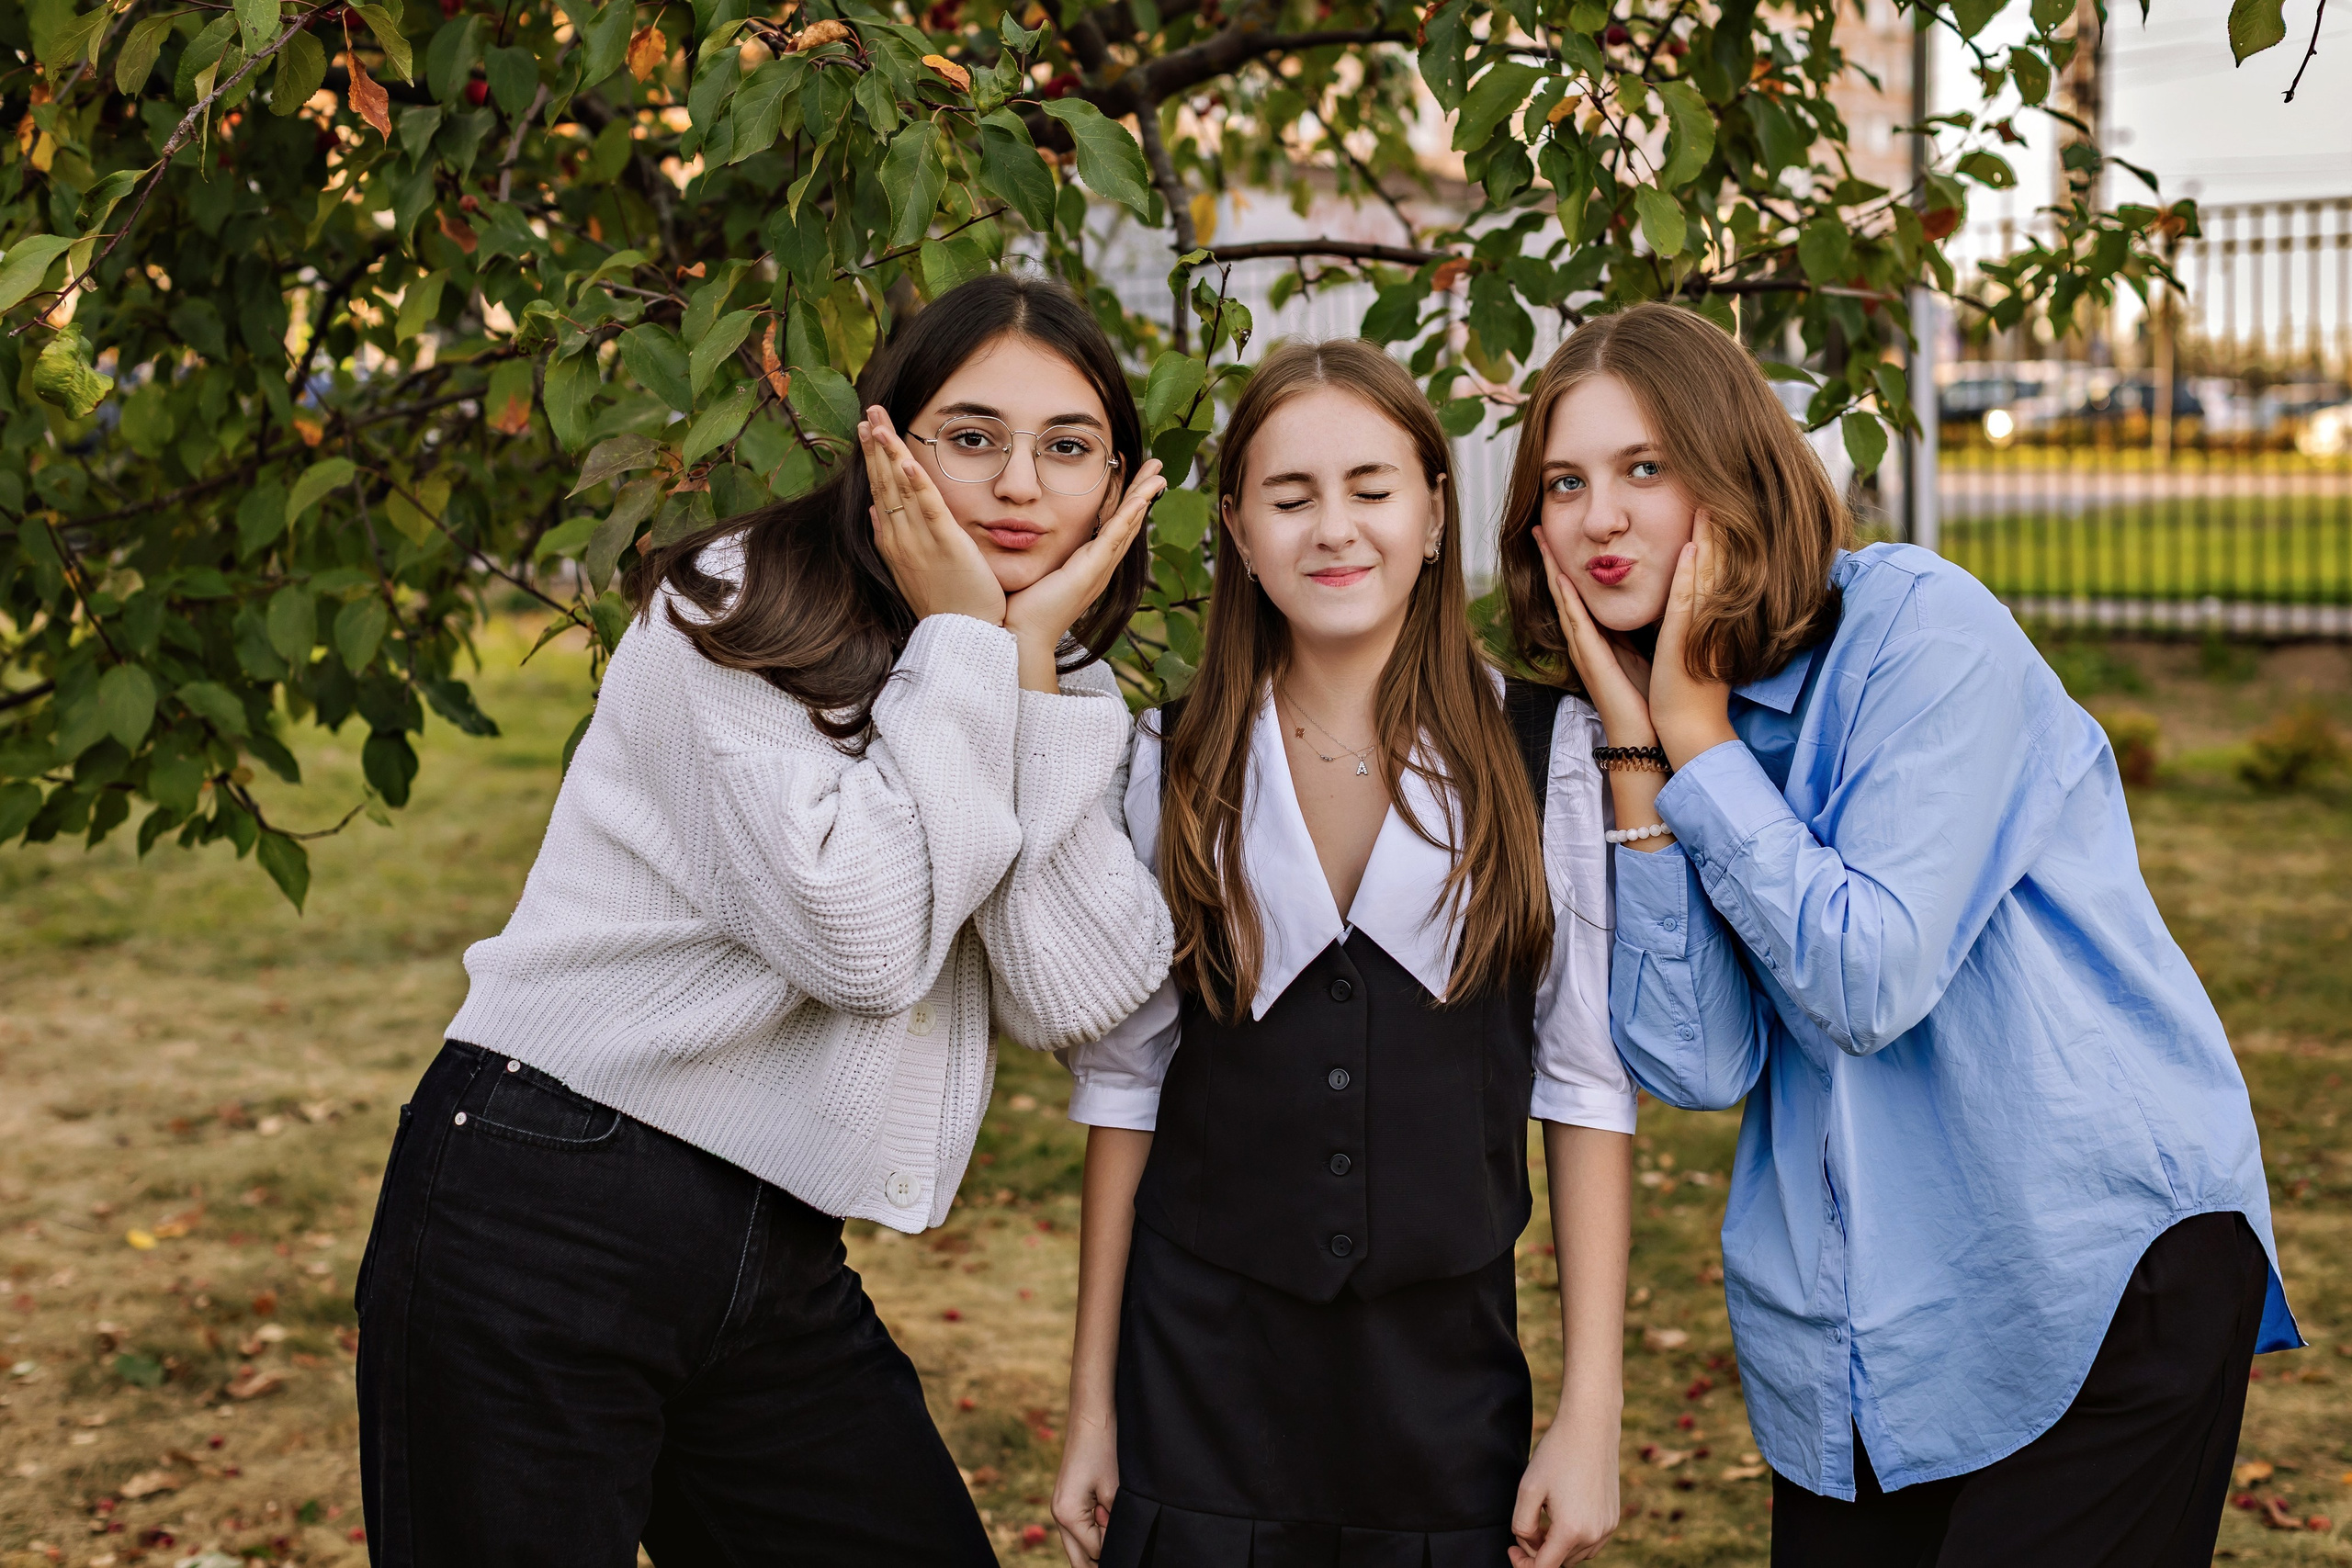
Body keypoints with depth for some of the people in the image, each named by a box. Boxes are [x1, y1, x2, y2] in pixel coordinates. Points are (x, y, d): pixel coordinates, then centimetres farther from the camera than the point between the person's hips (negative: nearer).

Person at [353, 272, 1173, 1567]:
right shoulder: (732, 614, -11)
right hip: (542, 1222, -6)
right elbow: (864, 941, -22)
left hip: (779, 1264, 6)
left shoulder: (1053, 696, 7)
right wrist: (957, 640, -15)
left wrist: (1036, 661, -11)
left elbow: (1073, 1000, -8)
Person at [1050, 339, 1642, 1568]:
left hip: (1447, 1368, 0)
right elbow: (1123, 1081, 4)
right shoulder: (1171, 766, 1)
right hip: (1199, 1373, 1)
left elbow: (1589, 1080, -3)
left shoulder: (1544, 757, -4)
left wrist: (1591, 1411, -6)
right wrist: (1092, 1401, 5)